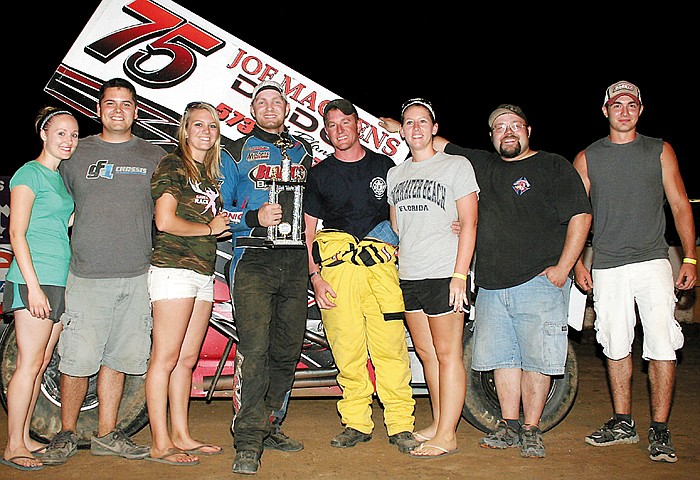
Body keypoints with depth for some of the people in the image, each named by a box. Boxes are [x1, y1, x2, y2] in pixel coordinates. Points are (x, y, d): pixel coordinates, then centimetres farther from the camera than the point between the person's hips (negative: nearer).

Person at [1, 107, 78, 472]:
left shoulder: (61, 178, 19)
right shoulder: (30, 173, -5)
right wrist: (34, 285, -17)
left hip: (60, 281, 8)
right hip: (34, 278, -8)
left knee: (41, 364, 11)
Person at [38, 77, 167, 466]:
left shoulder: (155, 156, 11)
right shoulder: (76, 154, 8)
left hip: (137, 277, 2)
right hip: (87, 275, -1)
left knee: (117, 357, 9)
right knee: (77, 358, -1)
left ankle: (106, 434, 21)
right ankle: (66, 434, 18)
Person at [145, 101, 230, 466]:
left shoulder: (209, 173, 21)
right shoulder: (173, 165, -3)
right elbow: (165, 221, -13)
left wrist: (225, 221, 9)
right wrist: (210, 228, -3)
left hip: (203, 272, 8)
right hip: (174, 268, -8)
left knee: (187, 359, 10)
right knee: (165, 359, -5)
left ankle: (181, 436, 17)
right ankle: (160, 444, 0)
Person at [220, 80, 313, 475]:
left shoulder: (303, 150, 19)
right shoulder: (237, 152, 7)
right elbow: (220, 209, 3)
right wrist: (254, 218, -15)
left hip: (295, 260, 4)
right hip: (254, 259, -4)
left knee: (287, 349, 7)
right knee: (254, 349, -13)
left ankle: (271, 427, 21)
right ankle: (248, 442, -8)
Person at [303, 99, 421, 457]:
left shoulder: (384, 166, 16)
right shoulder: (318, 174, 15)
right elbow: (309, 230, 13)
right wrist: (315, 276, 2)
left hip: (381, 263, 0)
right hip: (336, 264, 0)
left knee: (390, 344, -6)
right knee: (346, 347, -2)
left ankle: (401, 425, 1)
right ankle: (356, 423, 10)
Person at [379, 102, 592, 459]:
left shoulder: (553, 166, 3)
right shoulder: (481, 165, 16)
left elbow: (580, 216, -3)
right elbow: (441, 145, 24)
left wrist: (562, 269, -9)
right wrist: (400, 129, 23)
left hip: (539, 282, -4)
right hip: (490, 287, 5)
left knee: (535, 359, -1)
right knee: (502, 357, 8)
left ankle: (531, 430, 12)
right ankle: (509, 426, 20)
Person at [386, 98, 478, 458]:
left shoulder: (457, 166, 0)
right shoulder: (395, 174, 17)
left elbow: (469, 223, -6)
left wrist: (459, 275, -14)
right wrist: (391, 272, 13)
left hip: (444, 276, -6)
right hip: (407, 277, 6)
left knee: (448, 354, -3)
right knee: (426, 353, 11)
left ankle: (446, 436, 3)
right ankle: (438, 424, 22)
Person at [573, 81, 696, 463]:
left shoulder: (660, 151, 10)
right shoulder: (587, 158, 11)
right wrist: (578, 263, 5)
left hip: (652, 262, -1)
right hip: (607, 267, 1)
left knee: (662, 346, -7)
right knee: (616, 347, 7)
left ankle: (659, 431, 3)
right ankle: (623, 423, 20)